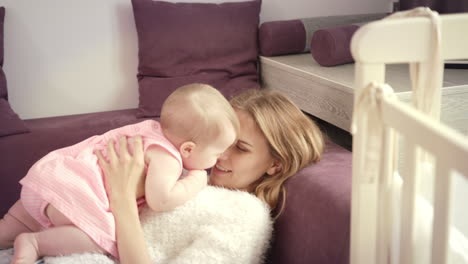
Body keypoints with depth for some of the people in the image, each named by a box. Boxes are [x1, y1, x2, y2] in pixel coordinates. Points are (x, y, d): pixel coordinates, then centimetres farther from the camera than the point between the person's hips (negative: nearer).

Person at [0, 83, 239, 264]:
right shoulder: (167, 158, -16)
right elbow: (159, 200, -30)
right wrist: (196, 181, -10)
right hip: (69, 190, -10)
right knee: (112, 238, -20)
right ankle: (33, 244, -20)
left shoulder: (152, 127, 10)